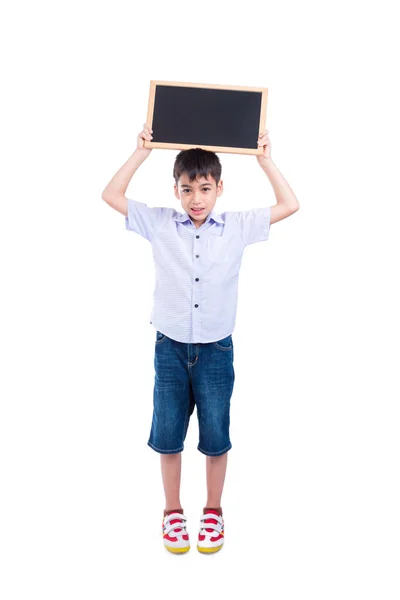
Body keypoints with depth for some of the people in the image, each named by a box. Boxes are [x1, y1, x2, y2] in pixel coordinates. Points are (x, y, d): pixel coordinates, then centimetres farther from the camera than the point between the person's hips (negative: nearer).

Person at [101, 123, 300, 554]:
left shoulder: (238, 227, -3)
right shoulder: (160, 224, -2)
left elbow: (289, 206, 0)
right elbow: (111, 196, 0)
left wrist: (265, 160, -3)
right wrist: (141, 152, -4)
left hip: (216, 349, 0)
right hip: (170, 347, 1)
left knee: (216, 437, 9)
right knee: (167, 435, 10)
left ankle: (213, 511, 30)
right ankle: (173, 511, 29)